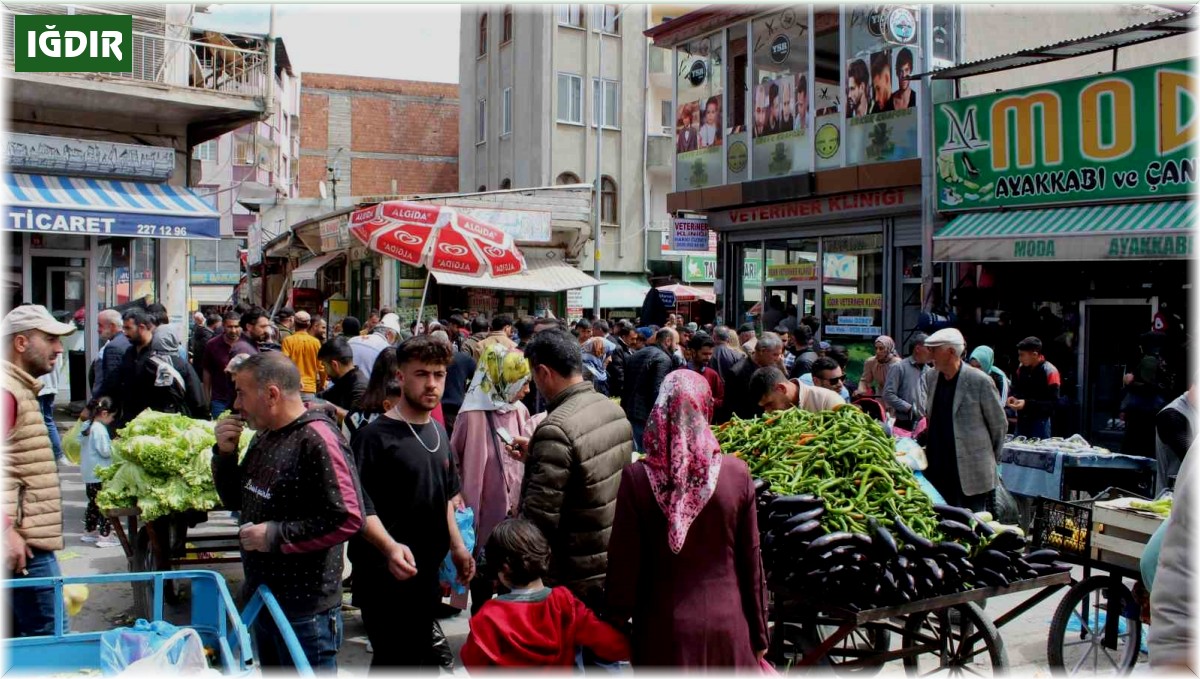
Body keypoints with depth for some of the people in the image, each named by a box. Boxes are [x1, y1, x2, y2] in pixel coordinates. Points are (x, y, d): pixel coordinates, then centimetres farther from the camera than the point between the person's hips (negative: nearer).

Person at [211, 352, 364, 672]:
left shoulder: (317, 440, -21)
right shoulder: (264, 437, 9)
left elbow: (348, 519, -27)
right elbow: (235, 500, 17)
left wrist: (276, 535, -23)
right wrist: (225, 453, 0)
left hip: (306, 612, -9)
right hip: (263, 598, 9)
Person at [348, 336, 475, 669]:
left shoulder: (438, 432, 10)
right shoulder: (376, 436, -15)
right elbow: (361, 508, -21)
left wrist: (456, 546, 12)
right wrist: (389, 547, -35)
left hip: (428, 572, 8)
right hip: (386, 577, -8)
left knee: (421, 659, 18)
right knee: (395, 663, -3)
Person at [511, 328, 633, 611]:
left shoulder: (556, 429, -25)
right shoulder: (615, 411, 1)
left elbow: (539, 516, -25)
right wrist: (536, 455, 17)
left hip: (573, 580, -8)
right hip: (615, 566, 8)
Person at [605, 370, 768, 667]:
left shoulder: (637, 478, -14)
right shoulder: (737, 473, -10)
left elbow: (624, 564, -8)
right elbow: (751, 559, -3)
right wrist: (759, 633, 8)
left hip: (664, 629, -1)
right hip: (727, 624, 1)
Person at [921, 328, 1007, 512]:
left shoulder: (980, 381, -11)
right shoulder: (931, 377, 8)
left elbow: (999, 425, -1)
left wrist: (991, 458, 6)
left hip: (970, 473, -5)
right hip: (937, 471, 5)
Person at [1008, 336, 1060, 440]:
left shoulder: (1049, 372, -14)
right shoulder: (1021, 368, 3)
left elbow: (1053, 403, -17)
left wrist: (1027, 404, -26)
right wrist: (1012, 397, -7)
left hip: (1040, 422, -6)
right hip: (1021, 420, 6)